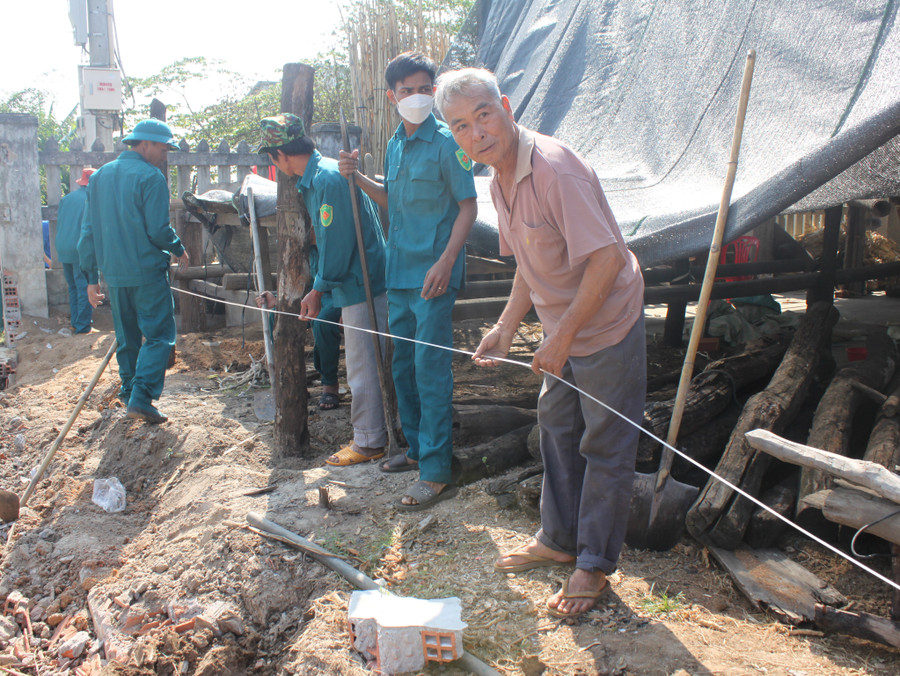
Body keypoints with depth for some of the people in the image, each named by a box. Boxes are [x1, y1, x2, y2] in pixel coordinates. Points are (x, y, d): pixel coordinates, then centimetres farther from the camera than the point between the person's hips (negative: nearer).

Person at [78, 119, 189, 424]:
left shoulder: (99, 176, 13)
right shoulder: (150, 177, -9)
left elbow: (88, 230, 12)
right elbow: (158, 229, -16)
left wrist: (92, 276, 15)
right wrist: (179, 250, 4)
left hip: (113, 273, 7)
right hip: (147, 272, -7)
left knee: (127, 339, 17)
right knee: (158, 335, -1)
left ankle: (130, 395, 23)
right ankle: (141, 399, -11)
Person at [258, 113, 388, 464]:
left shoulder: (328, 178, -18)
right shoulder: (314, 177, 14)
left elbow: (337, 241, -20)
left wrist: (318, 290, -12)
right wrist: (319, 285, 17)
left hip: (361, 285, -10)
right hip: (356, 282, 10)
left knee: (362, 363, -2)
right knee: (363, 359, 16)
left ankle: (368, 442, 9)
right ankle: (373, 431, 27)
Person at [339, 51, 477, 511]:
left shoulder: (445, 143, -8)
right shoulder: (394, 145, 14)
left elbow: (468, 205, -10)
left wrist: (446, 261, -20)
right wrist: (359, 178, 7)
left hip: (432, 274, -8)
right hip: (399, 271, 8)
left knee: (430, 368, -8)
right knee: (402, 364, 15)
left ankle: (437, 473, -1)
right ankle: (417, 449, 30)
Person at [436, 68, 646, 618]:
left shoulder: (555, 168, -27)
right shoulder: (500, 182, 3)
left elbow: (607, 259, -30)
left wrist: (564, 334, -26)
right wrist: (506, 327, 8)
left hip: (607, 324, -9)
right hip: (561, 327, 9)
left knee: (605, 448, 4)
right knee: (556, 429, 19)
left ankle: (594, 566, 20)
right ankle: (559, 540, 37)